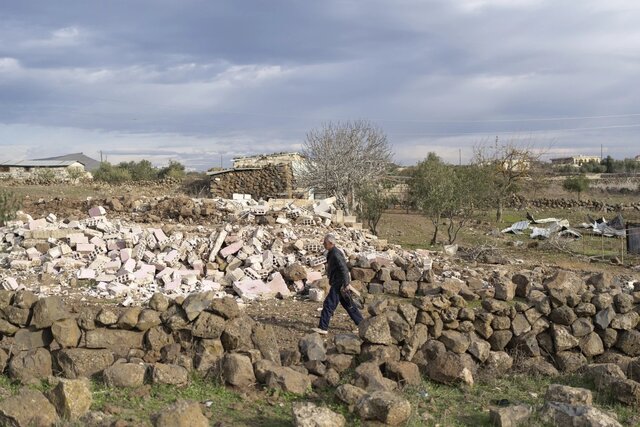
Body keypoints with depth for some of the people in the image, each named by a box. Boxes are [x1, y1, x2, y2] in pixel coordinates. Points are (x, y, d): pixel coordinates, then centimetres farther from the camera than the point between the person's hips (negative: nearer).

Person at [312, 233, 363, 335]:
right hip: (336, 283, 11)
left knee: (328, 304, -8)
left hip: (339, 284, -11)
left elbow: (344, 269, -23)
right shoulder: (331, 253, 14)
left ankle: (323, 328, -5)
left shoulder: (335, 254, -18)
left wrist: (345, 284, -24)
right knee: (348, 305, 15)